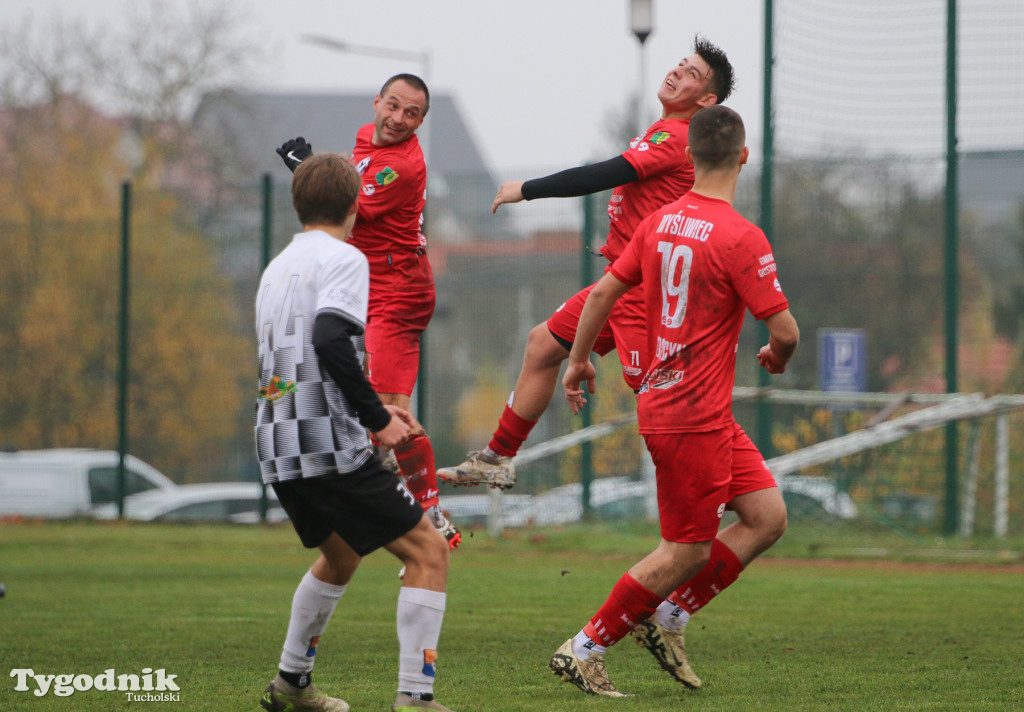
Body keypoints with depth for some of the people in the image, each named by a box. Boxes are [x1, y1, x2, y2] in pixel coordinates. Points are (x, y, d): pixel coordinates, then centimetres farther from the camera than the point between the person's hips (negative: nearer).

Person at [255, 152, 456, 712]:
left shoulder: (277, 267, 20)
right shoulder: (342, 258, -6)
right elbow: (330, 340, -22)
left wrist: (370, 410, 28)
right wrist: (378, 419, -15)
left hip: (280, 450, 9)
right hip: (330, 446, -9)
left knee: (340, 554, 30)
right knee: (428, 550, -4)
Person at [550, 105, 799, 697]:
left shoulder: (660, 222, 6)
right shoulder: (741, 239, -18)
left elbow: (603, 293, 11)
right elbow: (785, 330, -16)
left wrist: (579, 360, 24)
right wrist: (779, 356, 7)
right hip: (693, 418, -9)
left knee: (769, 515, 11)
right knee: (687, 550, 0)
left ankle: (665, 619, 14)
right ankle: (585, 649, 6)